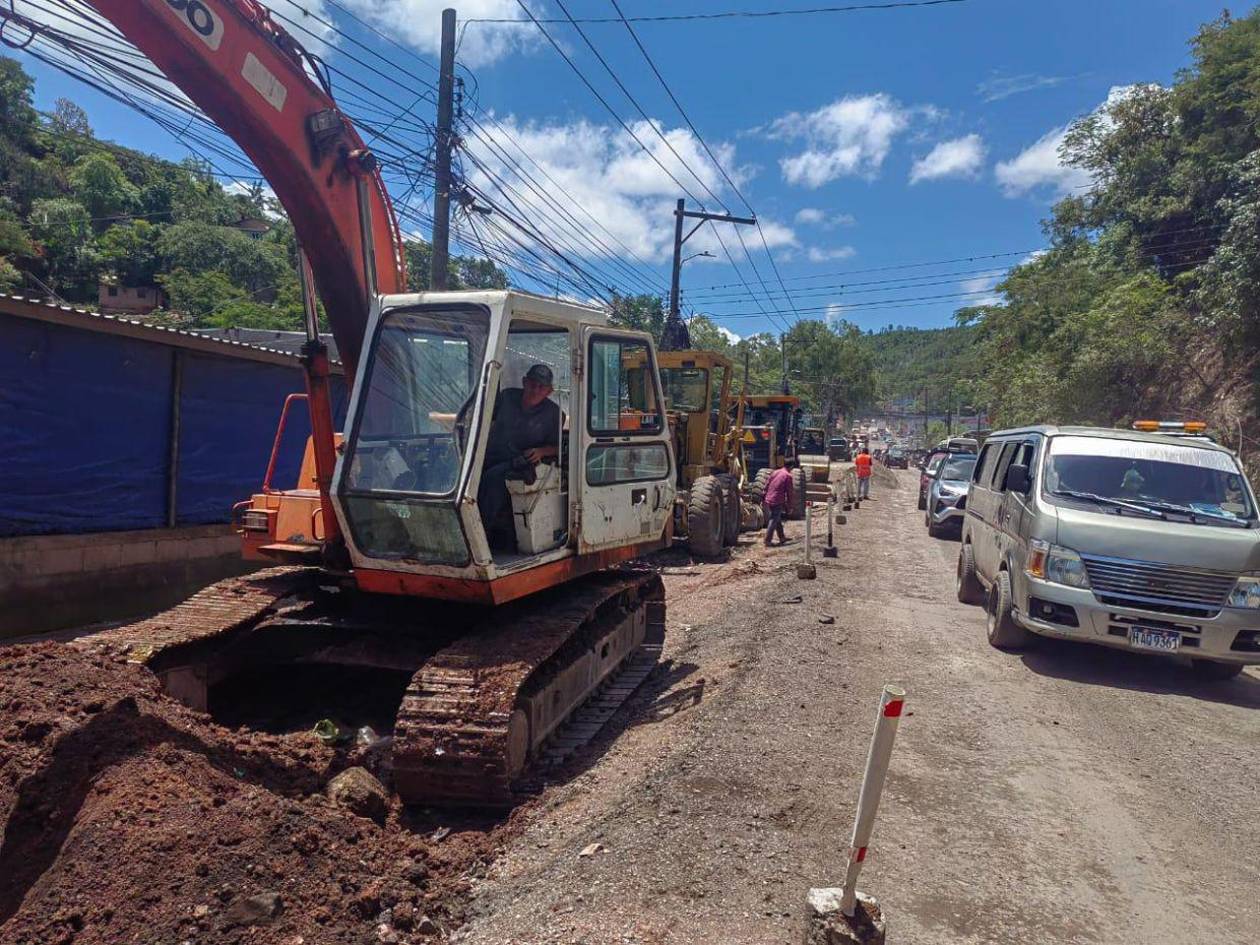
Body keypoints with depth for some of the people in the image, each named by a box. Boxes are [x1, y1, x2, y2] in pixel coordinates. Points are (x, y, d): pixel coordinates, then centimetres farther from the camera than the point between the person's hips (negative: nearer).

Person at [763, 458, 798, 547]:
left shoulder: (775, 472, 11)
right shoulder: (788, 476, -9)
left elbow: (766, 486, 14)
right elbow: (789, 492, -7)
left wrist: (766, 496, 22)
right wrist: (789, 506, 1)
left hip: (768, 500, 7)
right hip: (777, 502, -7)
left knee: (777, 520, 19)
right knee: (773, 521, -1)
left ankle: (782, 538, 30)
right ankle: (767, 541, 0)